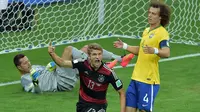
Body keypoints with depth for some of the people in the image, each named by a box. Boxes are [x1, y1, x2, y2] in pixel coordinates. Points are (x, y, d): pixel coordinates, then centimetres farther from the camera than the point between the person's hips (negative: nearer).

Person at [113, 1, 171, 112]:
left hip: (149, 80, -8)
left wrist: (154, 51, -46)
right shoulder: (146, 31, 15)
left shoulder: (162, 33, -12)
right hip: (136, 78, 8)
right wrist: (124, 46, 23)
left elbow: (166, 53, -28)